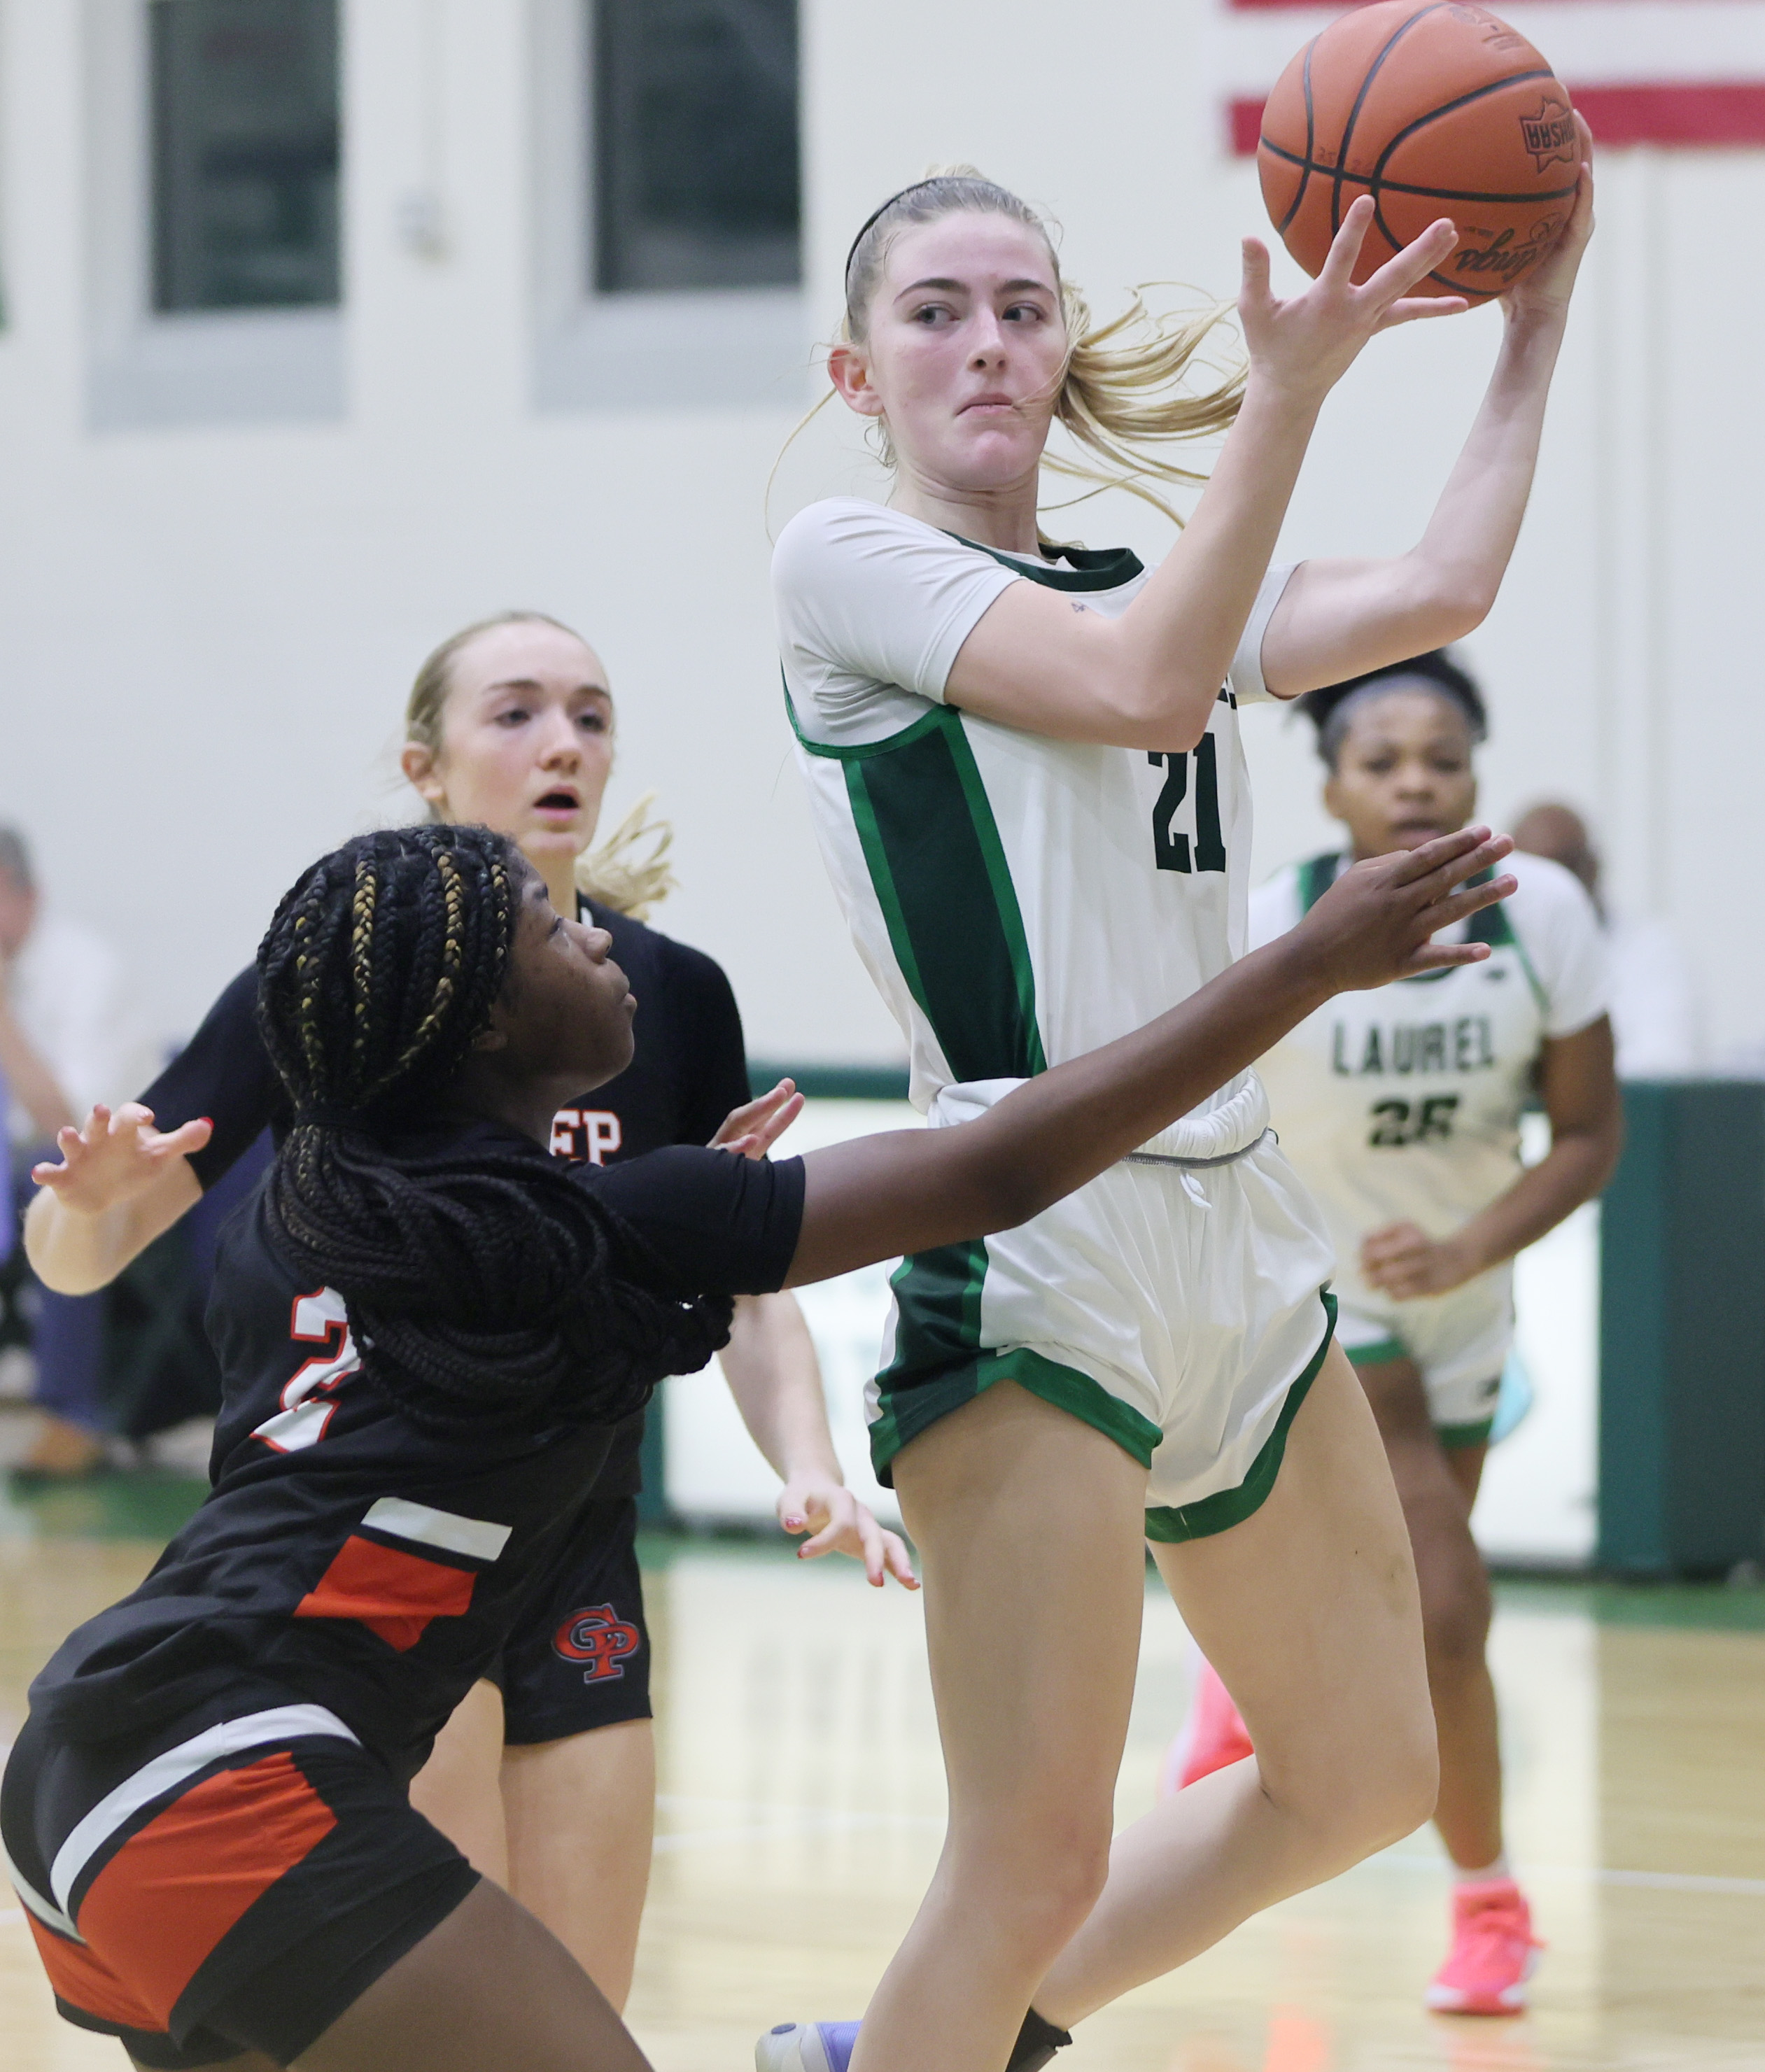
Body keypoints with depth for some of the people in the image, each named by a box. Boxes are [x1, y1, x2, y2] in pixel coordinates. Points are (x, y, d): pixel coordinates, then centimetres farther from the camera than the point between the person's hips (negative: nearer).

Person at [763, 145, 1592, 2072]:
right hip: (1038, 1228, -8)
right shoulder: (845, 557, -1)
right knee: (1037, 1861, -13)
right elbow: (1141, 688, -14)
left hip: (1236, 1220, 8)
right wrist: (1286, 387, -16)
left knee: (1362, 1777, 16)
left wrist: (1535, 322, 10)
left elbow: (1436, 593, 9)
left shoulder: (1143, 583, 19)